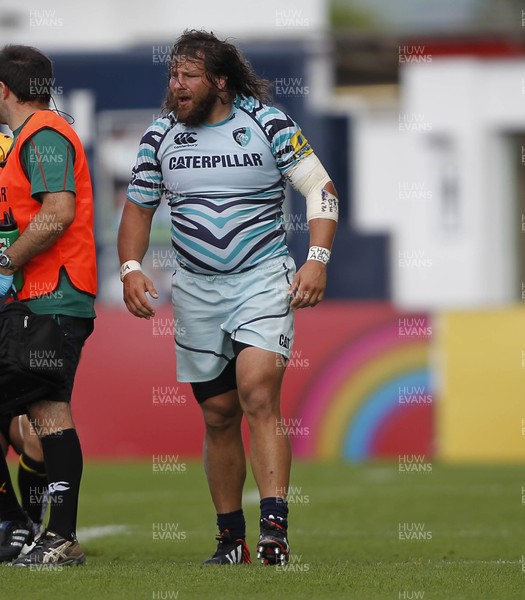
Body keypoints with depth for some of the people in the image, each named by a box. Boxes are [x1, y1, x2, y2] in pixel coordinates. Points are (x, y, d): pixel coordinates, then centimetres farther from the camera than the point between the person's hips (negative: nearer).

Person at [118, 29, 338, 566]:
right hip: (195, 290, 4)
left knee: (258, 394, -21)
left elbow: (320, 189, -1)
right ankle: (231, 538, 17)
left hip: (262, 279, -4)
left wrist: (317, 259, -13)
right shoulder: (160, 137, 4)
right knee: (218, 413, 7)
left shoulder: (267, 124, -6)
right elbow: (138, 208, 15)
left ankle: (274, 530, -25)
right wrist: (130, 269, -1)